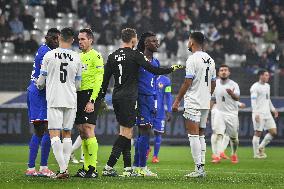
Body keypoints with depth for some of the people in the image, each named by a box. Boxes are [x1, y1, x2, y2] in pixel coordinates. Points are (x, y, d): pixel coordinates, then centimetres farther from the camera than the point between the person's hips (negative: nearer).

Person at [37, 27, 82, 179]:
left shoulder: (49, 55, -3)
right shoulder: (77, 58, 3)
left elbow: (41, 81, 4)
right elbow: (78, 85, 11)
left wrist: (39, 86, 28)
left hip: (54, 100, -3)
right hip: (71, 101, 3)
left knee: (54, 134, -5)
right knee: (67, 133, 13)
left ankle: (63, 169, -18)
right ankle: (65, 167, 10)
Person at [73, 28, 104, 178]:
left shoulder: (95, 56, -7)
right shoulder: (78, 56, 18)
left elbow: (99, 80, -13)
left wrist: (92, 101, -19)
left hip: (90, 95, -8)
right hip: (79, 96, 8)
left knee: (88, 132, -13)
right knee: (82, 133, 8)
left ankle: (93, 168, -12)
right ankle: (86, 167, 11)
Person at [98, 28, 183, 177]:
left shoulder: (113, 56, 9)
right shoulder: (135, 55, -8)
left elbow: (105, 79, 10)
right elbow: (154, 70, -6)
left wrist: (101, 98, 17)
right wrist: (172, 69, 8)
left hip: (116, 97, 7)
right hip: (128, 98, -7)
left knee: (125, 132, 12)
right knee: (126, 132, -6)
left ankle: (128, 168, 9)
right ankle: (108, 167, -14)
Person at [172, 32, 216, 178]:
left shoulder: (193, 59, -12)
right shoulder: (210, 60, 12)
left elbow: (187, 82, -15)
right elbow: (213, 83, 15)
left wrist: (177, 101, -10)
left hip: (193, 103, -8)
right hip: (205, 103, 8)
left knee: (193, 134, -7)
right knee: (201, 135, 13)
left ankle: (199, 168, -12)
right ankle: (202, 168, 12)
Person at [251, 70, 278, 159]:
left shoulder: (267, 86, 16)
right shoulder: (255, 87, -9)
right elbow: (253, 101, -15)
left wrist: (273, 109, 20)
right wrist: (256, 114, -22)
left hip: (267, 113, 8)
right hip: (259, 114, -8)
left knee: (273, 132, 2)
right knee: (258, 133, -4)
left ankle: (261, 147, 16)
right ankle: (256, 154, 4)